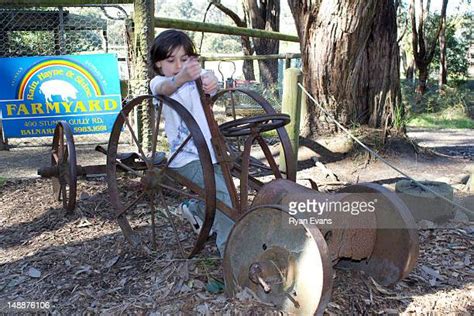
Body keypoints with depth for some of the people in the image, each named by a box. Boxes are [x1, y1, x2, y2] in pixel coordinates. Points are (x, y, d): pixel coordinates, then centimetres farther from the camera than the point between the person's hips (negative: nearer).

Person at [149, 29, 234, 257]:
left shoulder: (196, 77, 8)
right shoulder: (159, 82, -3)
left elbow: (208, 79, -17)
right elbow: (165, 87, -29)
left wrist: (211, 81, -43)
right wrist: (181, 78, -53)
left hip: (210, 151, 5)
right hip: (187, 158, -5)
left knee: (215, 198, 16)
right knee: (222, 196, -21)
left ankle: (193, 209, 47)